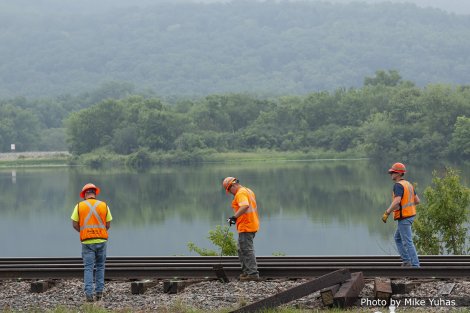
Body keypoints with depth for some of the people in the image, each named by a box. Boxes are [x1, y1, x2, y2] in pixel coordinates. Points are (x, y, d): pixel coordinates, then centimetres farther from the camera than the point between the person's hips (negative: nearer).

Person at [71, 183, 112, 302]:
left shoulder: (79, 206, 0)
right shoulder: (104, 206, 3)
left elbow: (75, 224, 0)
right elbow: (108, 225, 5)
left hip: (87, 241, -1)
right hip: (101, 240, 1)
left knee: (88, 268, 1)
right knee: (100, 267, 14)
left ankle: (89, 293, -11)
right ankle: (99, 292, 12)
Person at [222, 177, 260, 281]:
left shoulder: (240, 193, -15)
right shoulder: (248, 191, 18)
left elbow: (245, 206, -33)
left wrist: (235, 217, -34)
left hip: (246, 227, -11)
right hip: (253, 224, 11)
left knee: (247, 250, -8)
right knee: (242, 250, 18)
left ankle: (253, 273, -9)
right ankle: (246, 271, 22)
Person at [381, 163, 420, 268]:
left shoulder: (398, 185, -16)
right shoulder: (408, 184, 13)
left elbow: (397, 201, -30)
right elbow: (417, 201, 17)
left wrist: (386, 213, -25)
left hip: (403, 217, -10)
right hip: (410, 215, 10)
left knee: (407, 242, -5)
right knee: (398, 238, 20)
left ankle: (415, 265, -5)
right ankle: (406, 261, 16)